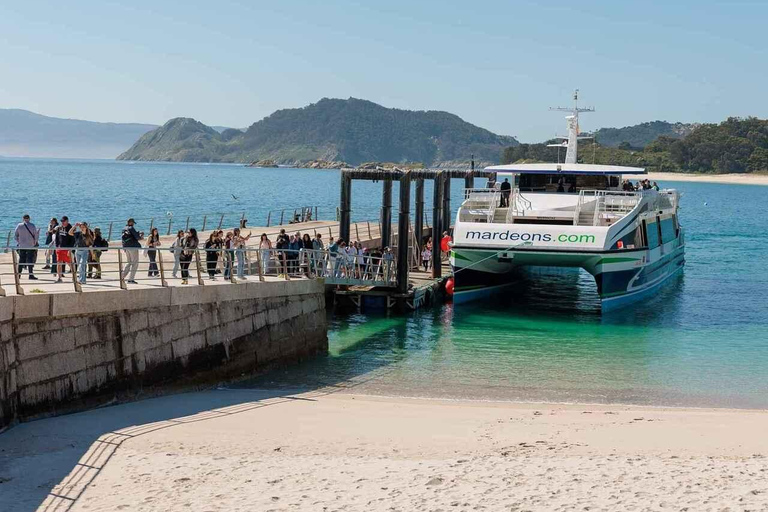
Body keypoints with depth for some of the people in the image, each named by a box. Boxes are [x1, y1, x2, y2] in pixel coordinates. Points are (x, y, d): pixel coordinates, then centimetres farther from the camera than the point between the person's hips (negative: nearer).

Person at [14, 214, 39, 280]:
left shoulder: (19, 226, 0)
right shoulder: (32, 226, -6)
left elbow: (15, 236, 4)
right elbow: (36, 235, -4)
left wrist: (19, 242, 16)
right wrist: (35, 242, 11)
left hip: (21, 246, 2)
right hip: (30, 246, -2)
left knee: (21, 259, 11)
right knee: (30, 260, -2)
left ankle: (19, 274, 14)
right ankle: (31, 274, -8)